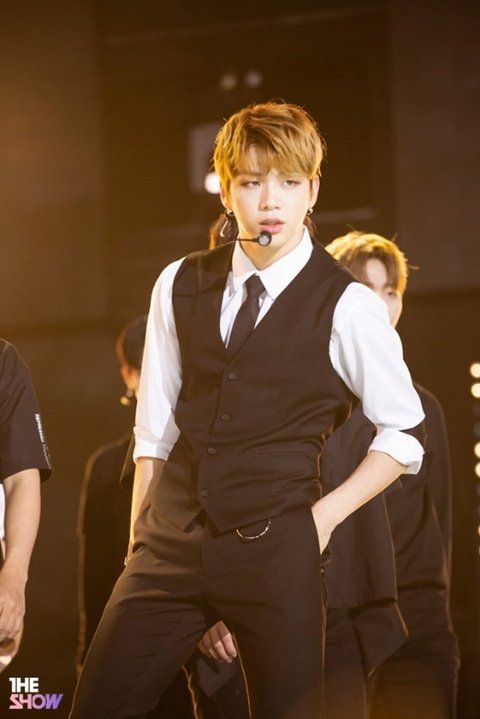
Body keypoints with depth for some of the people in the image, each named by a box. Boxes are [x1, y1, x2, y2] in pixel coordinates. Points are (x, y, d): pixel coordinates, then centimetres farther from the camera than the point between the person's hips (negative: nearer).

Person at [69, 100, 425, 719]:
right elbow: (155, 429, 12)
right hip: (170, 545, 3)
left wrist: (325, 516, -3)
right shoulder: (179, 287, 7)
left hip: (275, 551, -3)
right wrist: (140, 542, 9)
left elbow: (405, 434, 4)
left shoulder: (346, 307, -4)